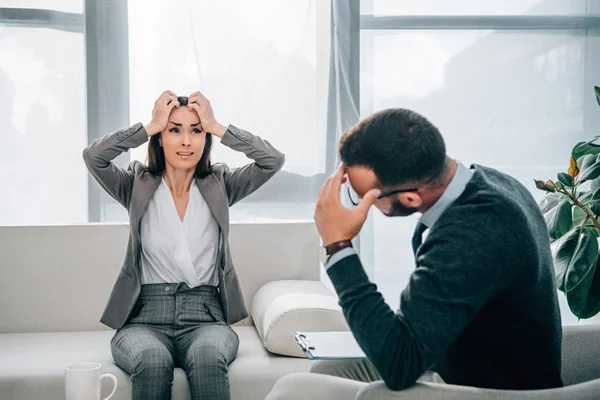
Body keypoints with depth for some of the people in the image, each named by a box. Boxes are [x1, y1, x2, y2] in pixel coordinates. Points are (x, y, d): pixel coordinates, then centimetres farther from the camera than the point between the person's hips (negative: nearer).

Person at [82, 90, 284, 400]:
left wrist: (216, 126, -3)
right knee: (152, 362, -35)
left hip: (205, 318, 1)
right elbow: (93, 156, -10)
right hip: (145, 318, 0)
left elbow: (272, 159, -5)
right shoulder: (137, 186, 8)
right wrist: (151, 126, -6)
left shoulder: (219, 186, 10)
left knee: (207, 357, -35)